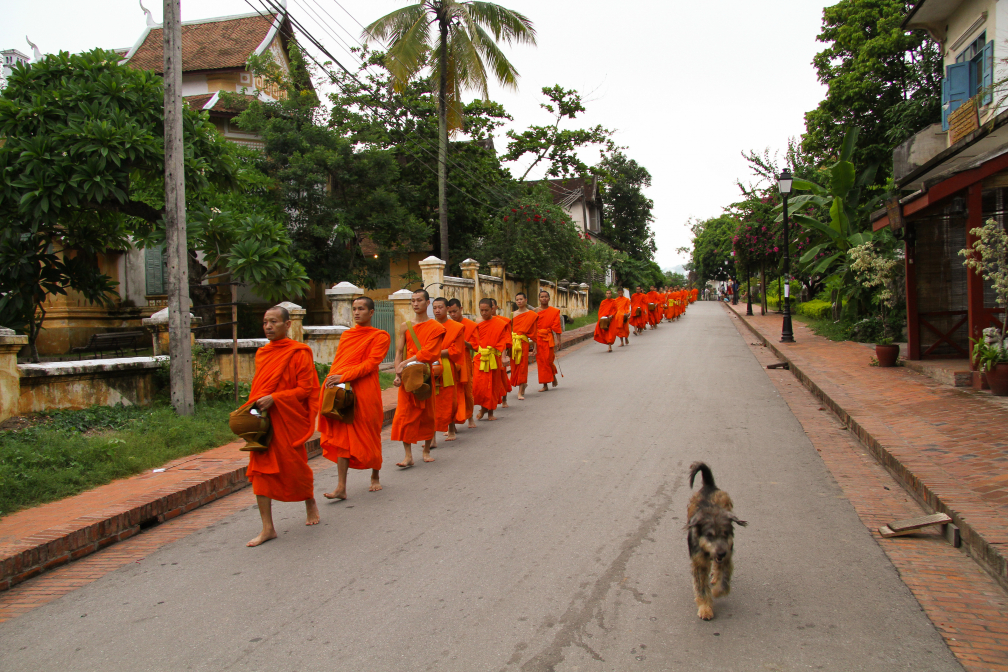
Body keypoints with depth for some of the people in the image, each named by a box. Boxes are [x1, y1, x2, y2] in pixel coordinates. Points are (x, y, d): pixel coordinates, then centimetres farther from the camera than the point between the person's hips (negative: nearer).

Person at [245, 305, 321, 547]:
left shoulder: (298, 353, -8)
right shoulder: (262, 353, 11)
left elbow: (306, 388, -12)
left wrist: (274, 398, -20)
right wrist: (256, 404, 4)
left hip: (289, 419, -5)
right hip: (263, 421, 6)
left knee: (294, 466, 6)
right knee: (260, 469, 0)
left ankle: (310, 502, 37)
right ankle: (267, 528, 5)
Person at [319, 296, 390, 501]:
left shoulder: (379, 336, 0)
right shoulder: (346, 334, 17)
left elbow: (371, 363, -11)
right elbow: (337, 361, 17)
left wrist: (344, 377, -19)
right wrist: (332, 378, -4)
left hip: (365, 391, -4)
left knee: (369, 436, 6)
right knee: (342, 436, -1)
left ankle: (375, 477, 28)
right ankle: (341, 487, -2)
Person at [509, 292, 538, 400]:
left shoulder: (532, 315, 1)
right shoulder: (513, 314, 10)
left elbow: (534, 331, 2)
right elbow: (510, 329, 11)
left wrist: (534, 346, 0)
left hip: (523, 342, -3)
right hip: (513, 342, 3)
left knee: (522, 366, -5)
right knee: (514, 365, 6)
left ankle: (520, 392, -3)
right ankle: (523, 384, 32)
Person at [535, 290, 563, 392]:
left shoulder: (554, 311, 3)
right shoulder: (535, 311, 6)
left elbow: (557, 326, 1)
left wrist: (558, 340, -5)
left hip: (548, 338, -2)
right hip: (538, 338, 2)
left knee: (549, 359, -6)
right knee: (541, 361, 1)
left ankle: (553, 375, 27)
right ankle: (545, 385, 8)